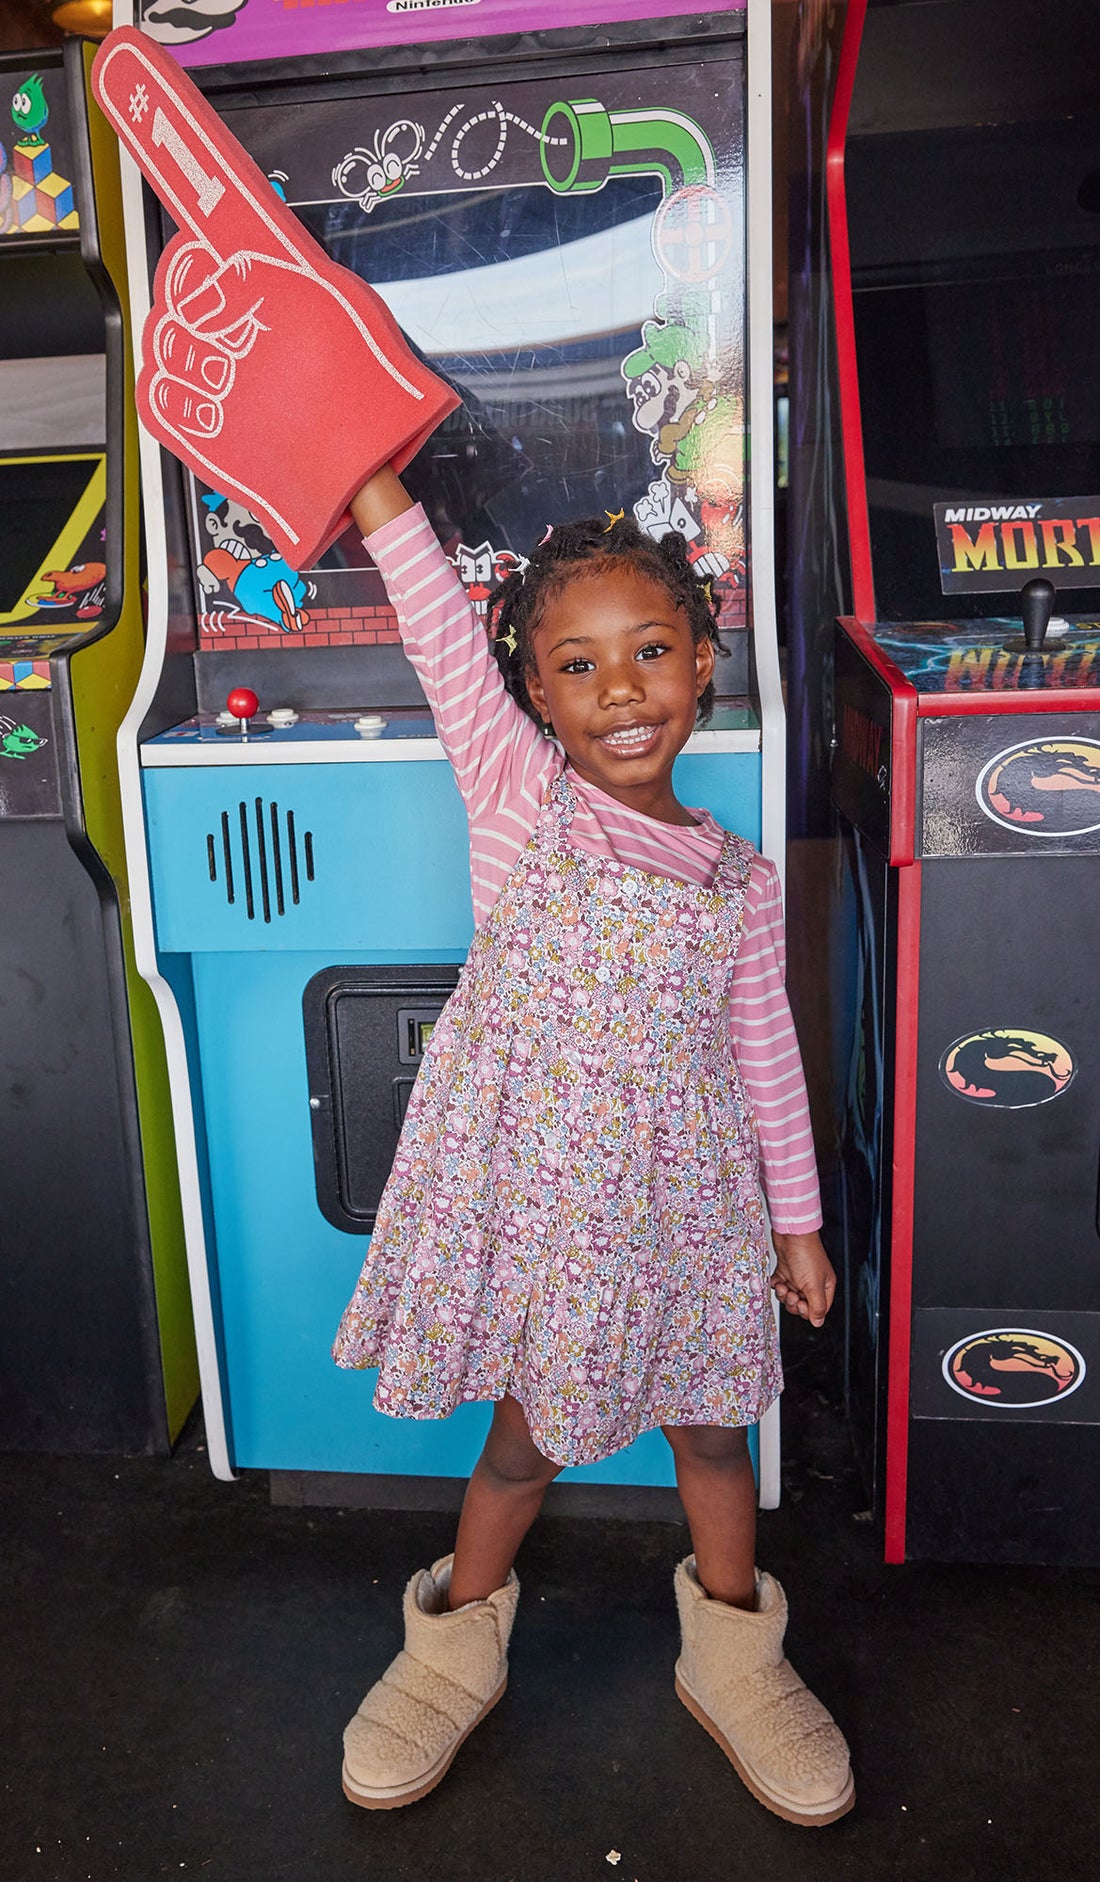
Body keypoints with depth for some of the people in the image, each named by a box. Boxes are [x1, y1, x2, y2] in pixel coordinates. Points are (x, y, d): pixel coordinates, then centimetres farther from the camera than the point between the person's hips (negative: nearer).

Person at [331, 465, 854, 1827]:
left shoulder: (742, 879, -1)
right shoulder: (516, 793, -7)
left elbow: (766, 1053, 6)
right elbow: (436, 616, -17)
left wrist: (797, 1220, 10)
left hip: (681, 1200, 2)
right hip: (524, 1182, -2)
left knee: (711, 1420, 17)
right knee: (529, 1427, 14)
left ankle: (730, 1652, 43)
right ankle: (460, 1639, 42)